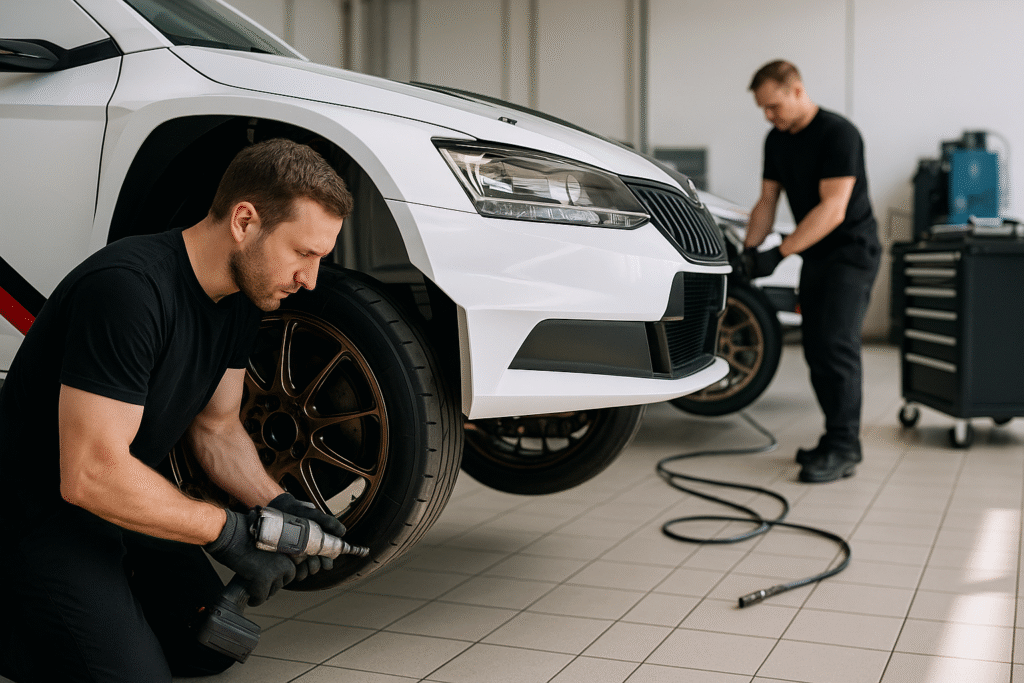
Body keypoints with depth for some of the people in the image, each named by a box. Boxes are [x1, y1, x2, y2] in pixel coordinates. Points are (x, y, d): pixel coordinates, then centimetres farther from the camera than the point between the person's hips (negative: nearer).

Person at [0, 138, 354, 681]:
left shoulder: (242, 297, -2)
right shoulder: (127, 289, -31)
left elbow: (215, 426, 9)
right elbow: (90, 475, -32)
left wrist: (278, 505, -8)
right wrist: (229, 533, -25)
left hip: (122, 499, 9)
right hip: (44, 510, -8)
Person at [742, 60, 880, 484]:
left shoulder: (838, 134, -18)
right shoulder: (777, 141, 8)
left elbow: (833, 209, -25)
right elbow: (766, 202, 10)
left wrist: (780, 253, -30)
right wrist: (749, 251, -6)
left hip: (852, 252, -8)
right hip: (815, 255, 8)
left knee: (836, 344, -15)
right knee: (815, 348, 7)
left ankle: (843, 449, -12)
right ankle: (835, 440, 14)